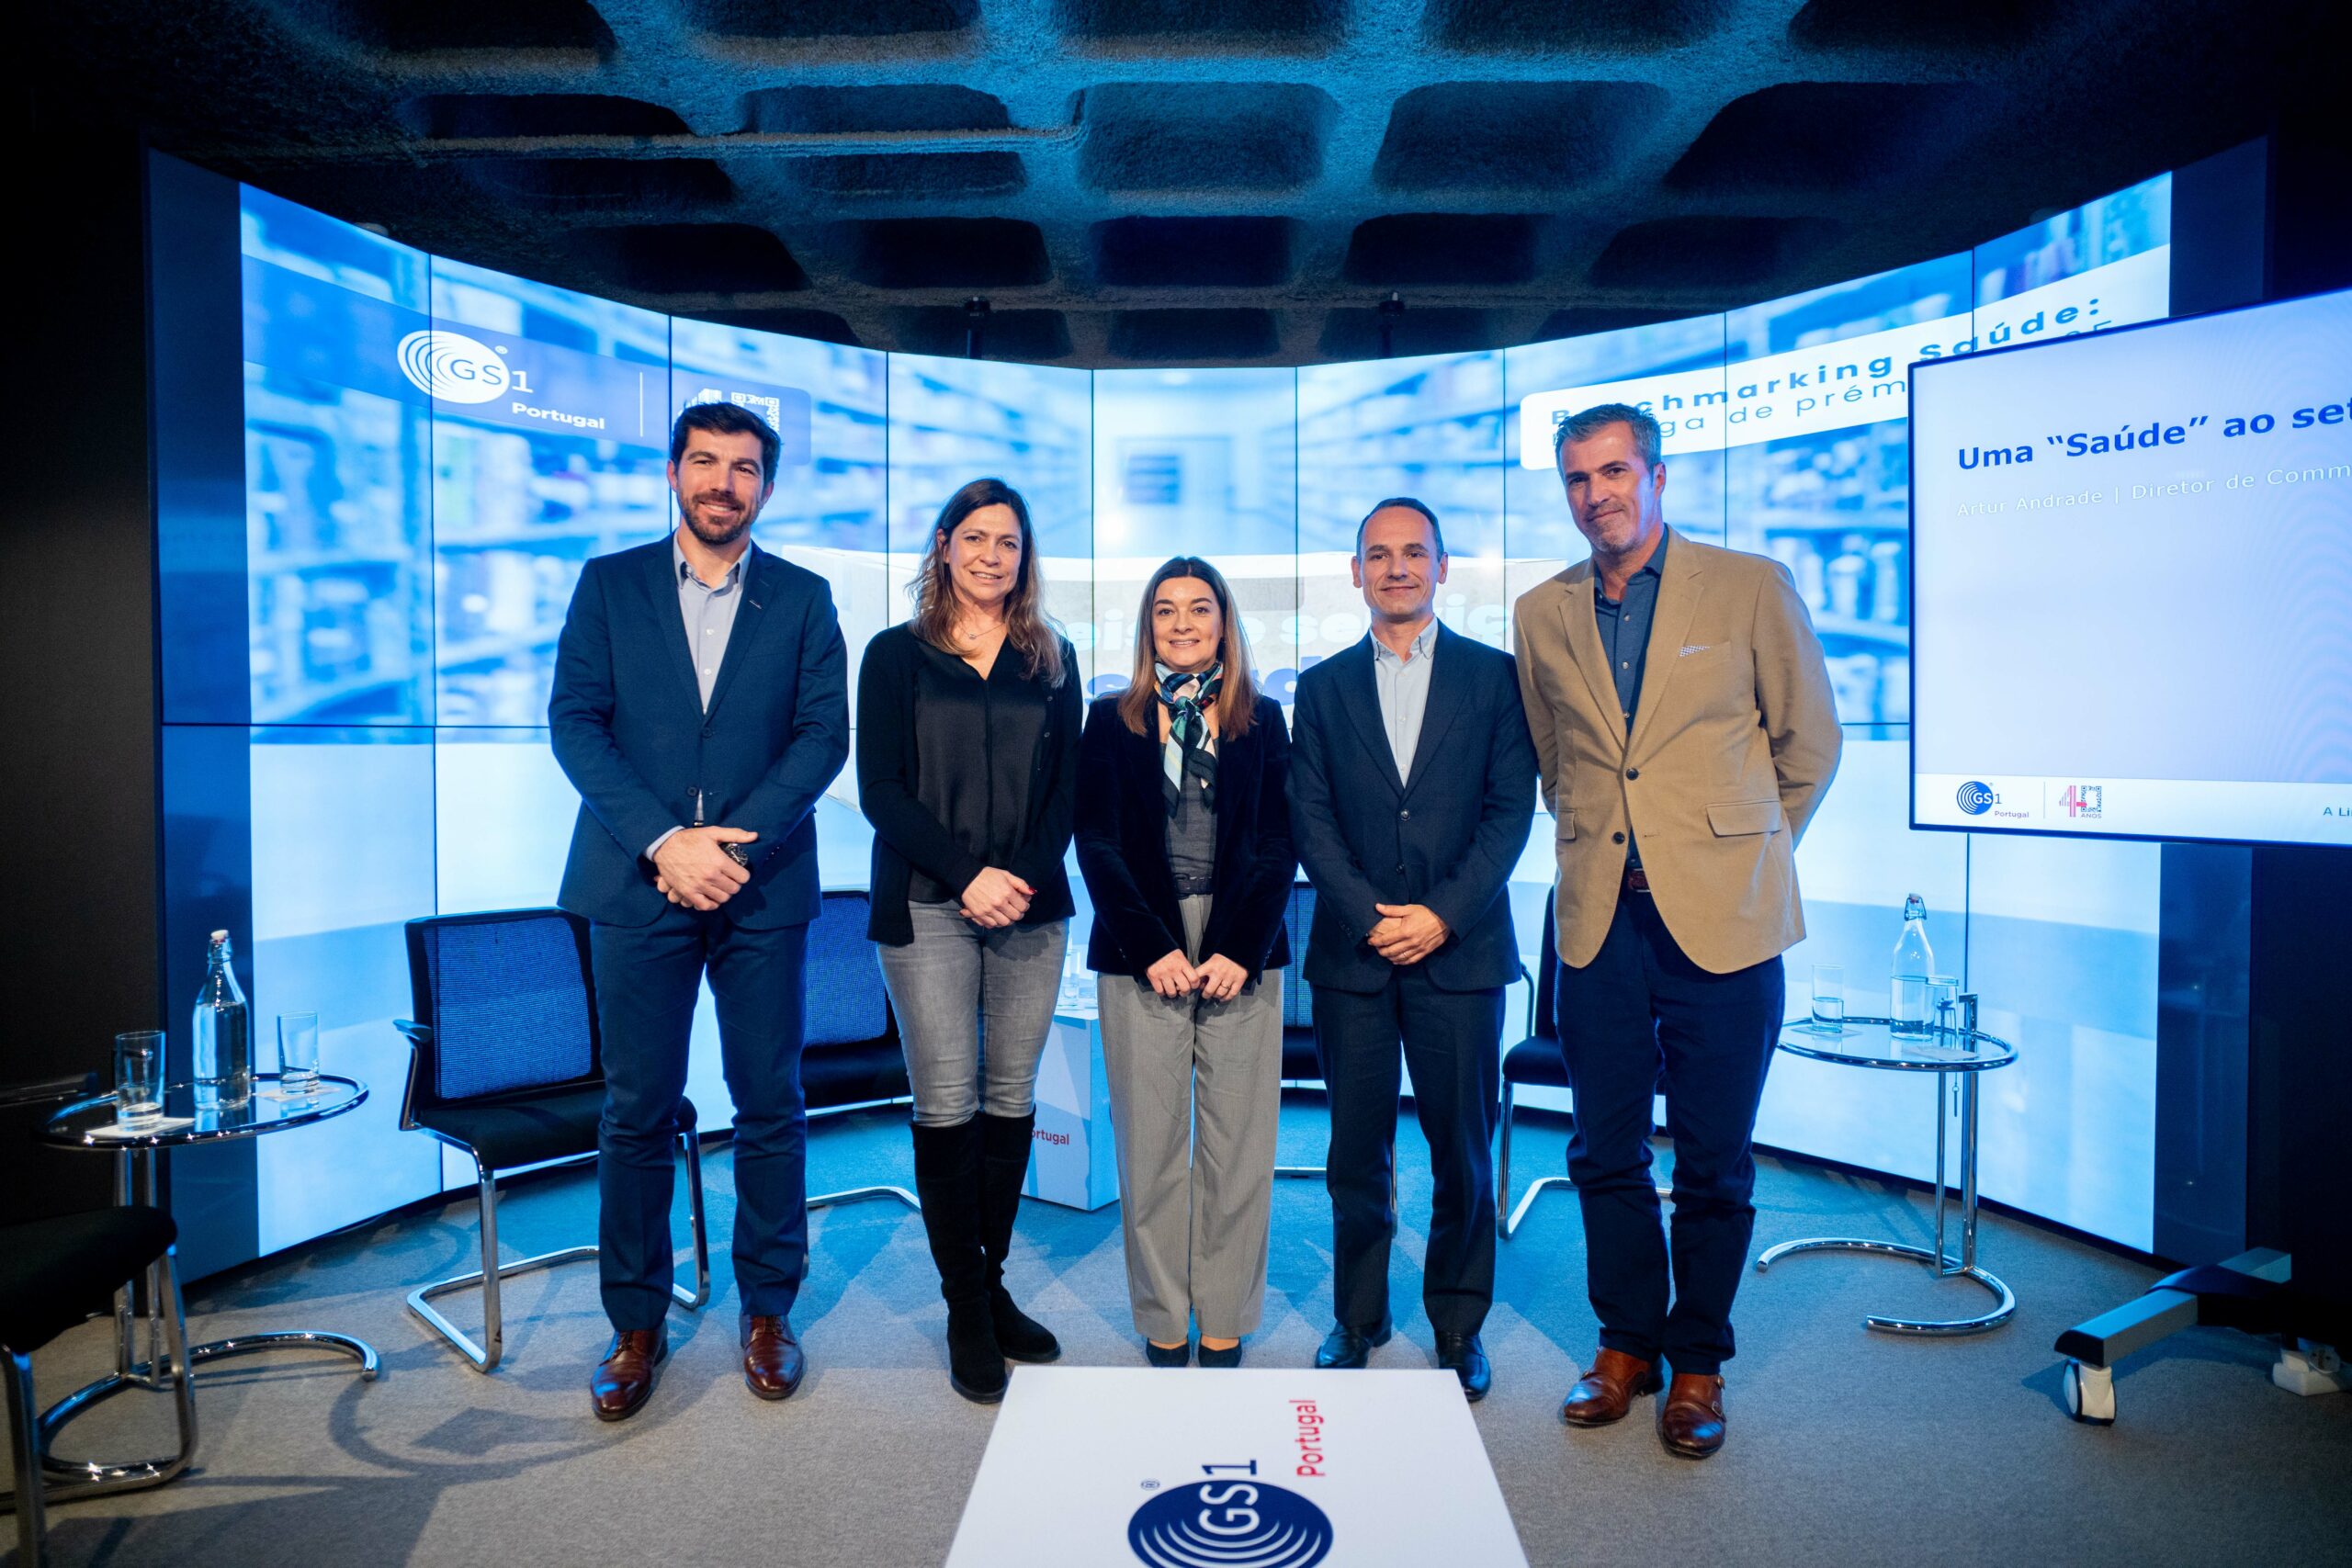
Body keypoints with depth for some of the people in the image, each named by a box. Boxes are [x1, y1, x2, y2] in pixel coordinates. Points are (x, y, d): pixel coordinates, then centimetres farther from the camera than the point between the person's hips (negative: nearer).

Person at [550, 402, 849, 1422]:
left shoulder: (803, 599, 8)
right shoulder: (609, 584, 9)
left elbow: (824, 734, -1)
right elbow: (574, 721, 0)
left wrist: (735, 842, -13)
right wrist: (663, 840, -13)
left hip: (763, 884, 0)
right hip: (638, 880, 0)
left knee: (770, 1103, 6)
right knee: (638, 1108, 6)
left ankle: (768, 1310, 22)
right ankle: (637, 1324, 22)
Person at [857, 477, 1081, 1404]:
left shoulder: (1051, 660, 13)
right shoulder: (895, 657, 6)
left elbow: (1066, 787, 8)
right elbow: (880, 790, -1)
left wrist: (1022, 876, -8)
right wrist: (967, 873, -12)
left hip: (1031, 906, 3)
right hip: (927, 907, -2)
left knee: (1011, 1096, 7)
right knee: (946, 1104, -3)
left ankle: (993, 1286, 22)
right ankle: (965, 1311, 11)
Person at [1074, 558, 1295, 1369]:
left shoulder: (1262, 720, 10)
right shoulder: (1112, 721, 8)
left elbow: (1277, 846, 3)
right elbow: (1098, 845, 2)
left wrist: (1240, 951, -8)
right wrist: (1153, 950, -8)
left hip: (1243, 955, 1)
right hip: (1140, 956, 0)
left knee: (1237, 1147, 3)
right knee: (1151, 1145, 3)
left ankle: (1225, 1327, 17)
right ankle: (1163, 1326, 17)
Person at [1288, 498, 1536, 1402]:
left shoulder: (1494, 676, 5)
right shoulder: (1324, 686, 9)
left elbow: (1510, 810, -1)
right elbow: (1311, 819, 3)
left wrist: (1443, 915, -11)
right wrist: (1370, 916, -9)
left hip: (1460, 949, -1)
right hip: (1351, 953, 1)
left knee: (1462, 1149, 7)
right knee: (1357, 1150, 9)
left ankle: (1459, 1324, 26)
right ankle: (1358, 1318, 27)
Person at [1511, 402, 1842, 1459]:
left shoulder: (1751, 588, -2)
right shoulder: (1541, 614, 7)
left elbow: (1809, 741, 6)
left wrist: (1741, 853, 10)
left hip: (1720, 915, -2)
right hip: (1599, 917, 3)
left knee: (1713, 1160, 7)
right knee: (1605, 1151, 11)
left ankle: (1698, 1361, 28)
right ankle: (1626, 1341, 31)